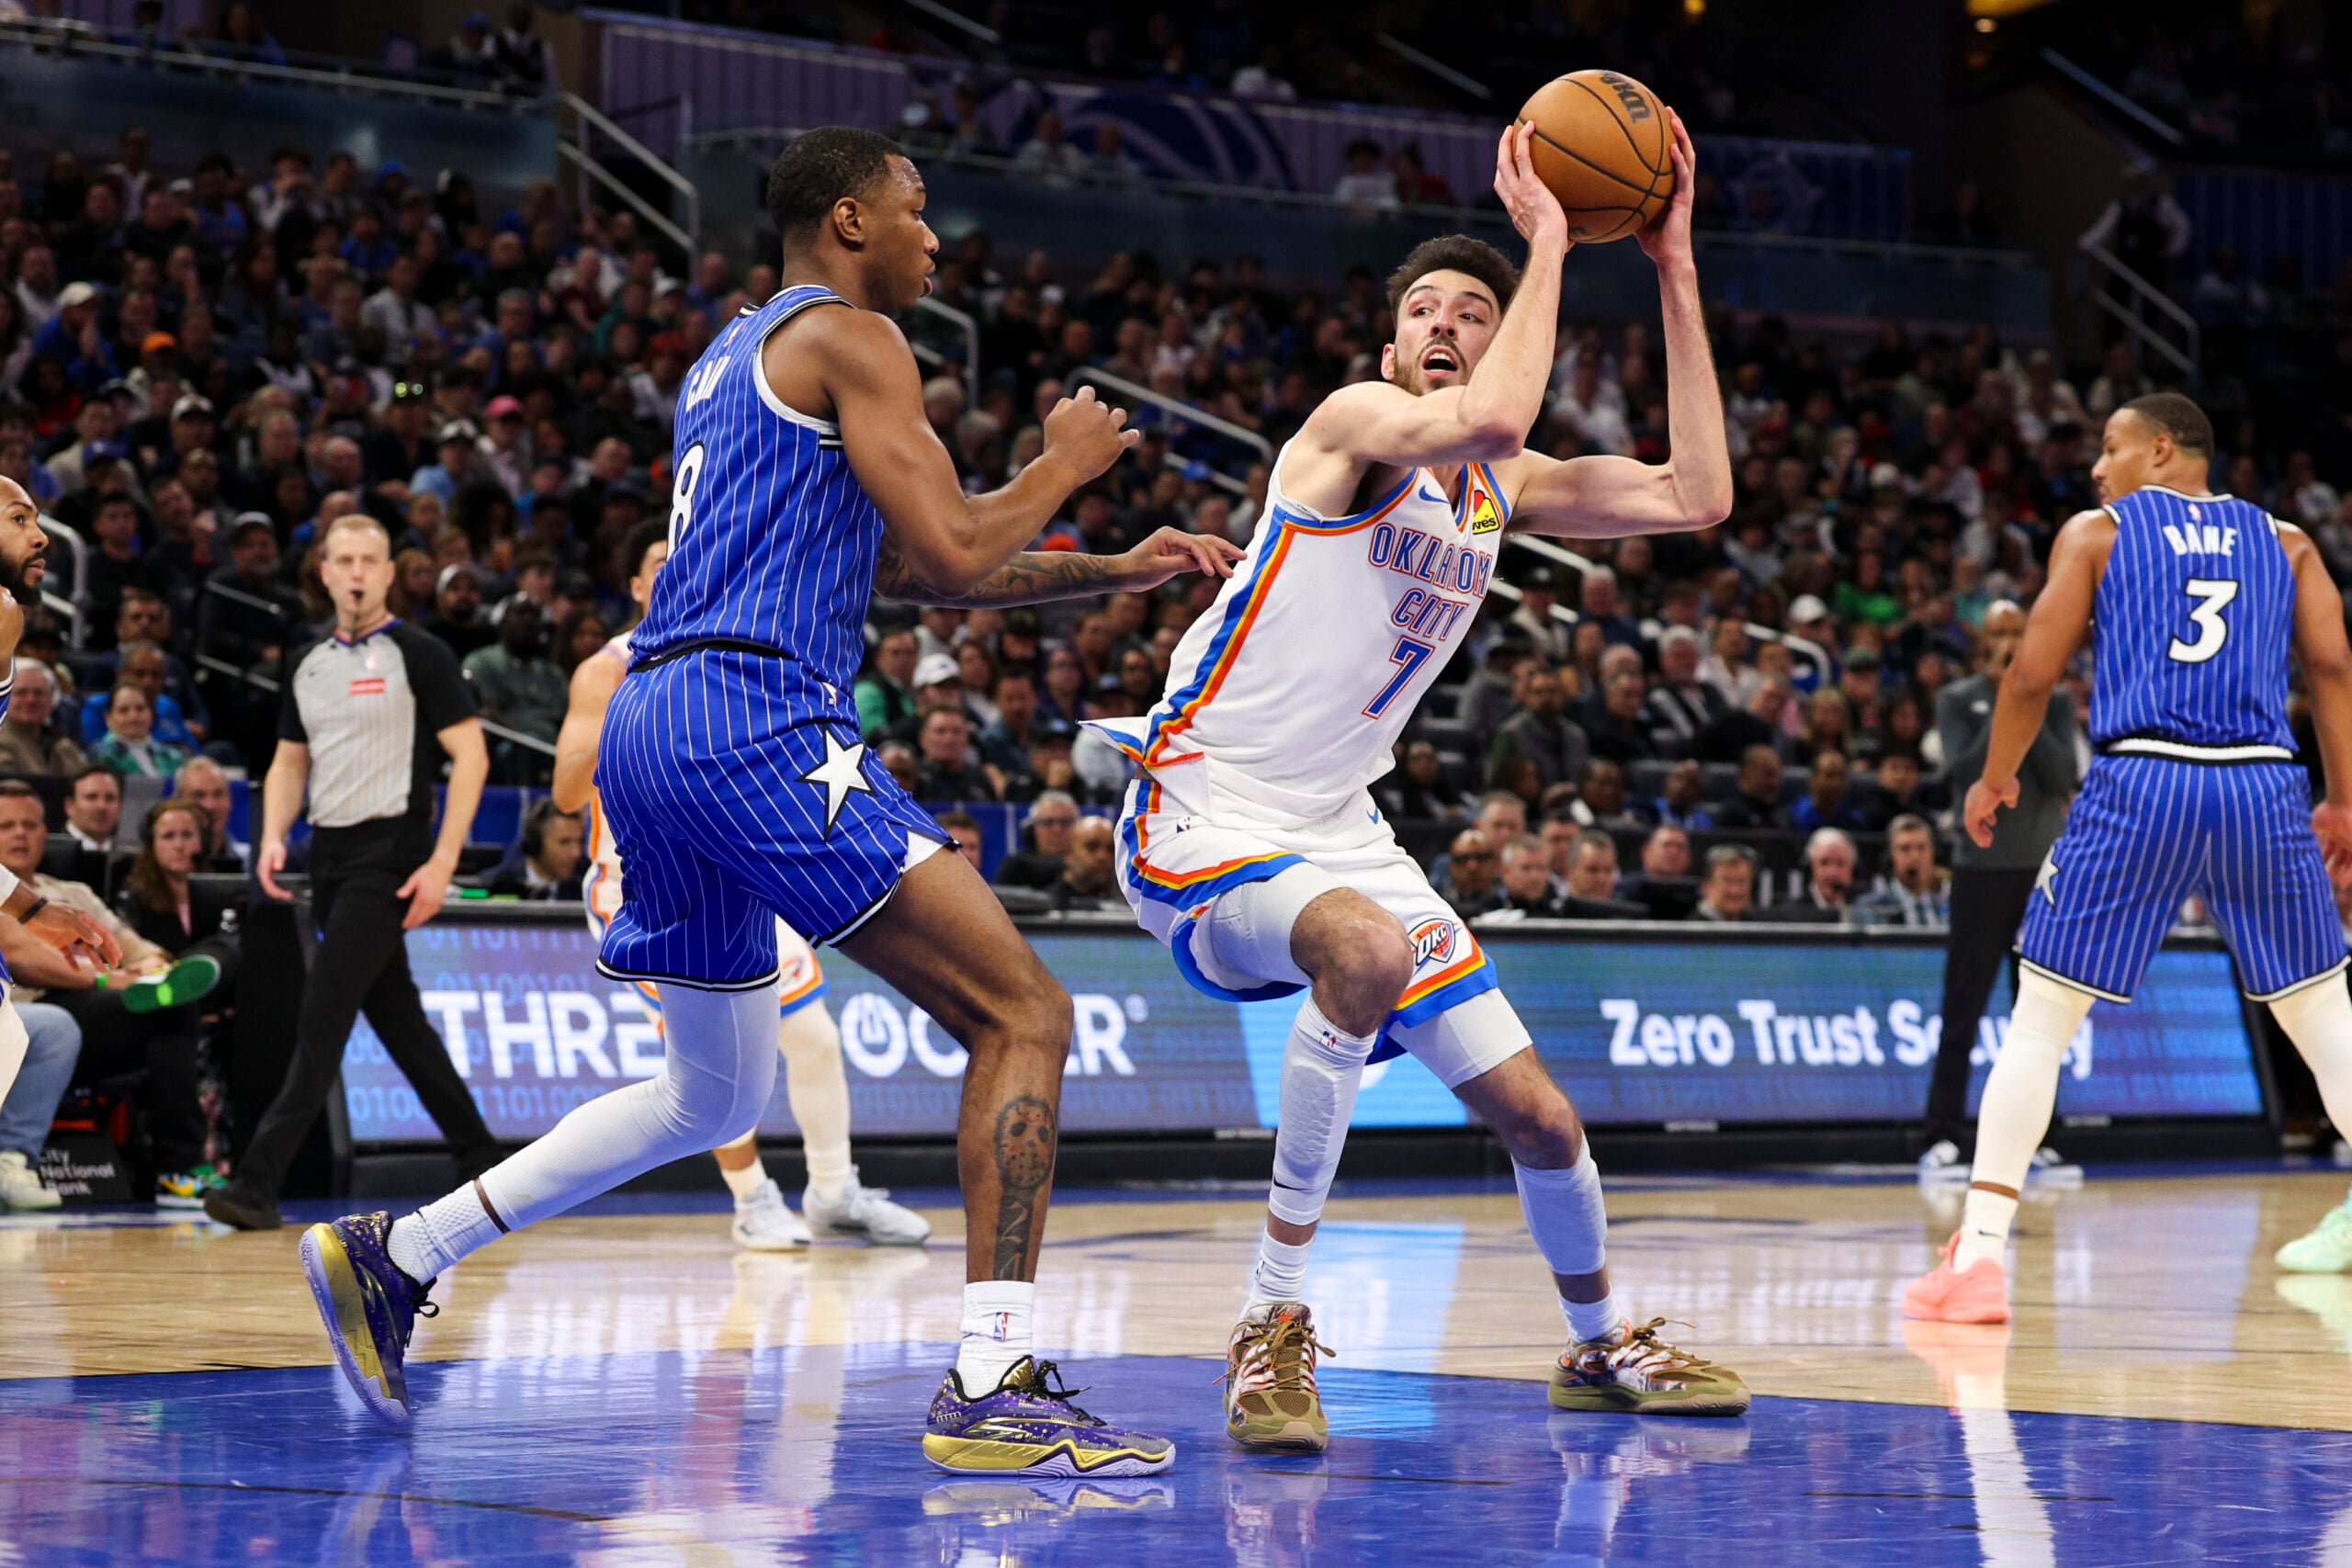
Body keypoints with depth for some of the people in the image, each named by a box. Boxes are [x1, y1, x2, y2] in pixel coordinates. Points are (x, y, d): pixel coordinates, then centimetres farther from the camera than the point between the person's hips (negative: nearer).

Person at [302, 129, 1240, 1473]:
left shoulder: (738, 355, 28)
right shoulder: (849, 335, -2)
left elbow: (900, 567, 30)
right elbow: (949, 557, -10)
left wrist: (1115, 573, 27)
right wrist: (1067, 462, 9)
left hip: (654, 728, 10)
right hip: (753, 717, -10)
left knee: (720, 1093, 24)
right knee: (1023, 1014, -12)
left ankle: (393, 1258, 23)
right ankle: (994, 1387, -23)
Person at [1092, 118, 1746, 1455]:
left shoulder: (1506, 490, 10)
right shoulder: (1354, 421, -12)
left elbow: (1697, 497, -3)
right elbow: (1486, 417, -34)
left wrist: (1676, 269, -3)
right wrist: (1545, 239, -23)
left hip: (1336, 830, 8)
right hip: (1205, 813, -7)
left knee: (1536, 1113, 6)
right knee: (1369, 948, -39)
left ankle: (1602, 1346, 35)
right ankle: (1275, 1326, -29)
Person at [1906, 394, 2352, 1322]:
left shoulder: (2096, 532, 10)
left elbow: (2034, 672, 4)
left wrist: (1995, 780, 18)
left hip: (2139, 785, -2)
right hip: (2263, 786, 2)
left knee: (2040, 1016, 7)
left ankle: (1980, 1256, 1)